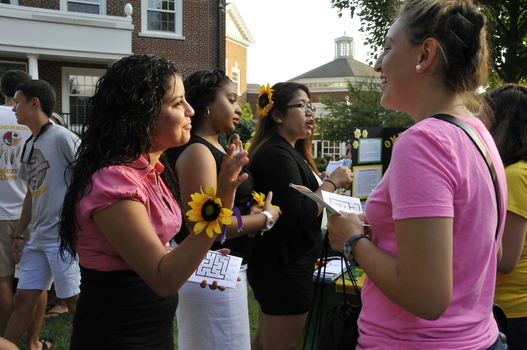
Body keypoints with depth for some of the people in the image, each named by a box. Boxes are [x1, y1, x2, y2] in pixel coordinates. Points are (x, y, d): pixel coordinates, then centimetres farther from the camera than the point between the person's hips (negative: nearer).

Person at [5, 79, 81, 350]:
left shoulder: (62, 137, -10)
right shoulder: (29, 145, 15)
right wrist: (19, 235, 19)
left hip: (64, 236, -8)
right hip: (38, 237, 8)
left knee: (75, 301, -1)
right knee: (23, 299, 12)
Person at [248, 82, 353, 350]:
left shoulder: (289, 152, 13)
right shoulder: (277, 156, -20)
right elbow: (298, 216, -26)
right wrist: (332, 182, -17)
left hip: (277, 265, 11)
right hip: (284, 269, -11)